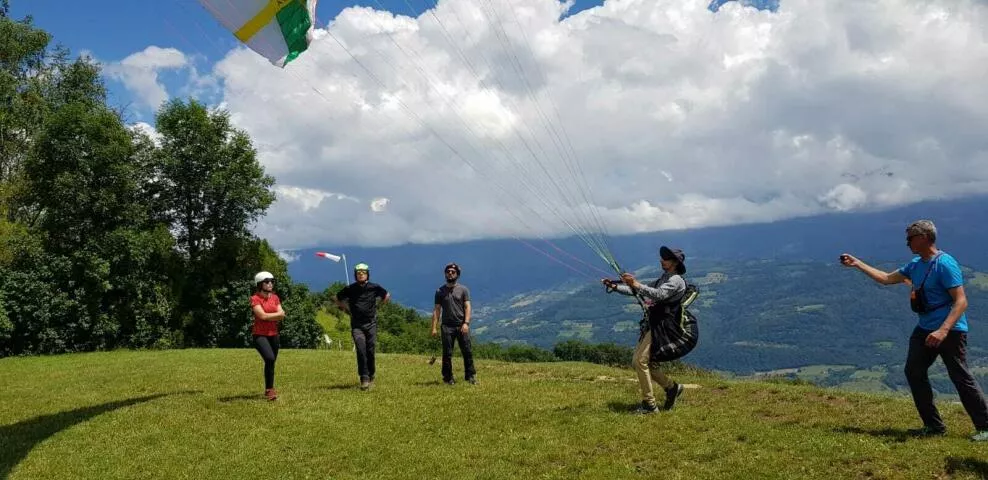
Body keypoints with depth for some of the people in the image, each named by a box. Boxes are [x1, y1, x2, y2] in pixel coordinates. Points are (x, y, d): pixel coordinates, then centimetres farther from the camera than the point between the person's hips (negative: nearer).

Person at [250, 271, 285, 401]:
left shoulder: (275, 298, 10)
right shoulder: (255, 299, -7)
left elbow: (282, 316, 3)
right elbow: (262, 315, -18)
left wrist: (269, 316, -12)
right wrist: (276, 314, -6)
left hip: (273, 335, 6)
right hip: (260, 335, -6)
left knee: (271, 363, 11)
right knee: (270, 359, -23)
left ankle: (269, 390, 24)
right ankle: (269, 389, -13)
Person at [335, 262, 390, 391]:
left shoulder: (374, 288, -1)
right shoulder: (350, 289, 0)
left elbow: (387, 296, 19)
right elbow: (338, 299, 18)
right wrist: (346, 310, 11)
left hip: (371, 324, 1)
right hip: (356, 325, -1)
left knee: (370, 352, 2)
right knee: (361, 350, -15)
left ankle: (371, 376, 19)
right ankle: (364, 378, -14)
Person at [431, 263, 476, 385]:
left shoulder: (463, 289, 7)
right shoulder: (440, 291, 10)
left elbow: (467, 307, 0)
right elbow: (437, 310, 8)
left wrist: (466, 323, -14)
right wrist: (434, 327, 0)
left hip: (461, 326, -1)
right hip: (447, 326, 1)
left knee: (467, 352, -3)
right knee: (447, 354, 2)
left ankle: (471, 376, 4)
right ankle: (448, 377, 9)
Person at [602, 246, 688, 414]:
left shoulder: (676, 280, -8)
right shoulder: (662, 279, 22)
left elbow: (659, 294, -27)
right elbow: (638, 291, 19)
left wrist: (636, 284, -35)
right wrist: (615, 286, 7)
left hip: (662, 326, -10)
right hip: (650, 325, 10)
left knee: (640, 361, -16)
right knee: (639, 361, 9)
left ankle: (649, 404, -10)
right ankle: (671, 387, 21)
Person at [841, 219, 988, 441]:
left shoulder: (945, 263, -17)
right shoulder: (915, 265, 10)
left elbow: (961, 301, -22)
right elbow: (886, 278, 22)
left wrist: (943, 331, -31)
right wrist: (857, 263, 18)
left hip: (950, 331, -9)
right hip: (924, 329, 9)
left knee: (961, 378, -5)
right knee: (914, 372, 6)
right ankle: (934, 426, 14)